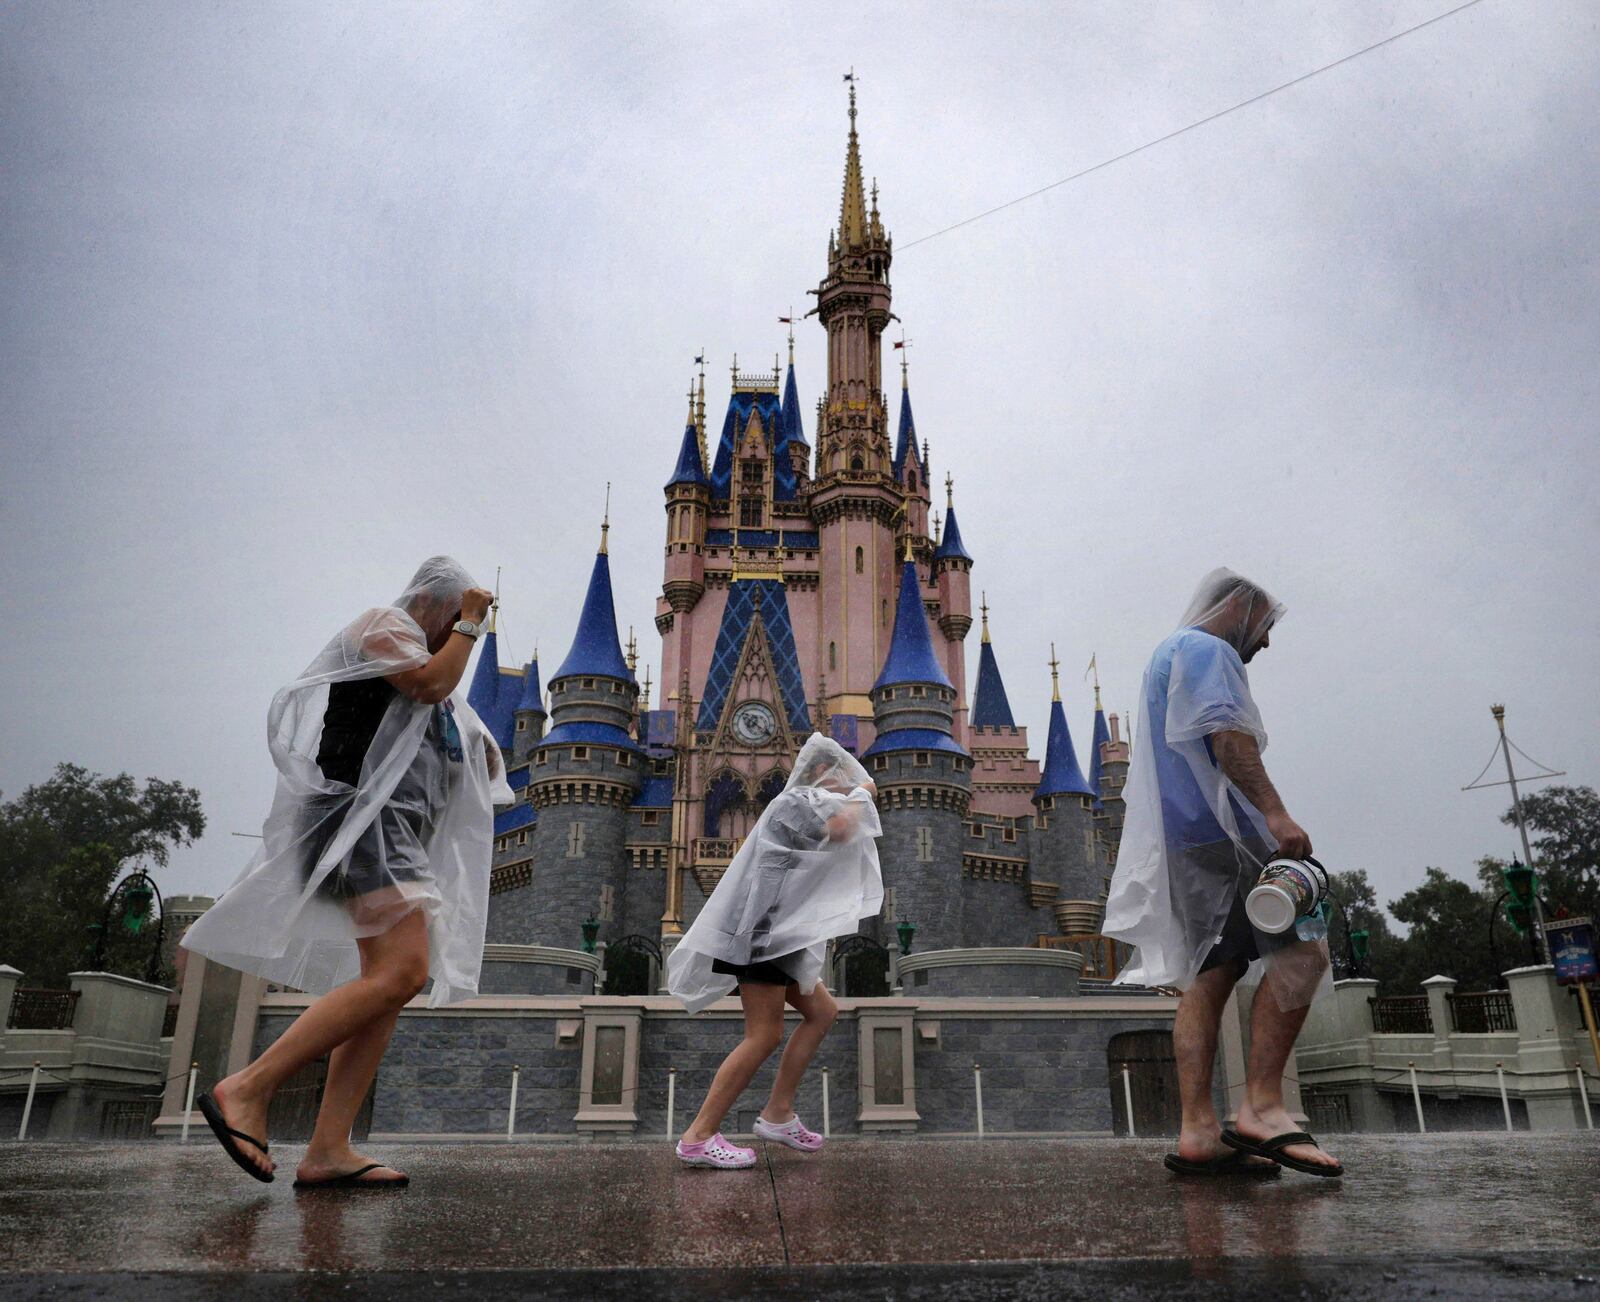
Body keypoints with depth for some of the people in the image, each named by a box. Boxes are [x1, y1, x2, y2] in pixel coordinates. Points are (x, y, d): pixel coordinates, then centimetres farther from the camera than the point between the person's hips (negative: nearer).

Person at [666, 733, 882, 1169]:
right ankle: (698, 1137, -7)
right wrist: (862, 793, -7)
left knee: (822, 1012, 11)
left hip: (779, 933, 11)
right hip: (759, 928, -11)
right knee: (764, 1035, -11)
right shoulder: (795, 801, -8)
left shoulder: (807, 807, 25)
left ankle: (777, 1114, 14)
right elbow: (839, 828, -25)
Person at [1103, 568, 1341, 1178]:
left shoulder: (1168, 654, 33)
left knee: (1210, 975, 3)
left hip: (1183, 841, 10)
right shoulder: (1207, 648, 1)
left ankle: (1198, 1133, -1)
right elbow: (1225, 732, -16)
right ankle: (1262, 1105, -18)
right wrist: (1274, 810, -23)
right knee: (1301, 949, -13)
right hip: (1219, 830, -10)